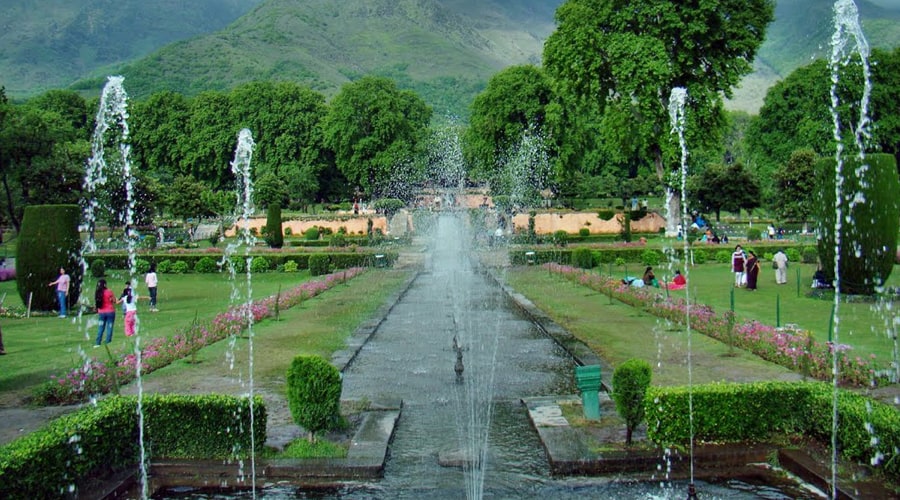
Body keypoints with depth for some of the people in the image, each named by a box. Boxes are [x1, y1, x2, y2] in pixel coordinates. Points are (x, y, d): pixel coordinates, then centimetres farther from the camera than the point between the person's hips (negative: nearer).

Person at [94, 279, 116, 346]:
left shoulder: (97, 292, -1)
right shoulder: (109, 291, -13)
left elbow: (97, 302, 6)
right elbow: (114, 301, -6)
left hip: (101, 312, 4)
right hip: (110, 312, -4)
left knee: (100, 328, 12)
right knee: (109, 328, 2)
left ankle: (97, 343, 11)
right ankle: (108, 343, 0)